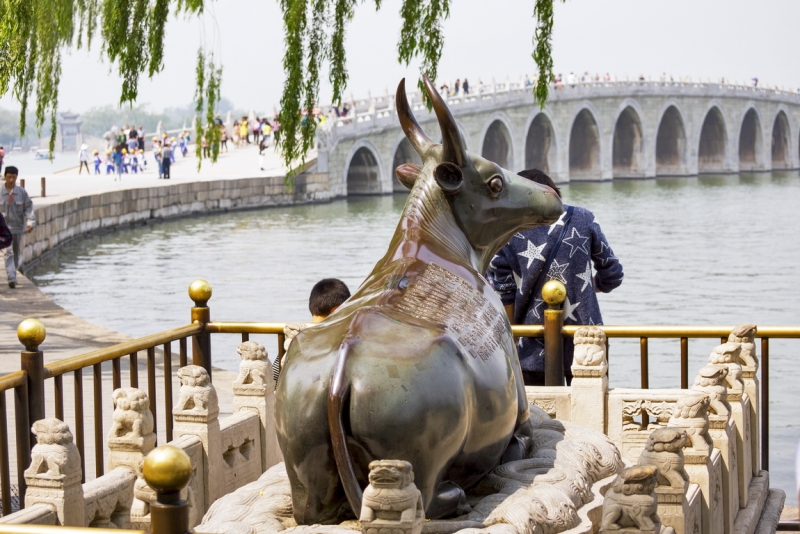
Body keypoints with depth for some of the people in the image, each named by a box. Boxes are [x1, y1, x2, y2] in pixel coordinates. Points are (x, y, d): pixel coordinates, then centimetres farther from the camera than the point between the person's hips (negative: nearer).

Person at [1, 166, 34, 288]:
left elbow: (28, 208, -3)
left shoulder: (22, 192, -1)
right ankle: (11, 278, -19)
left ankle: (13, 272, 33)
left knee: (17, 253, 14)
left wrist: (30, 222, -15)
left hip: (18, 227, 2)